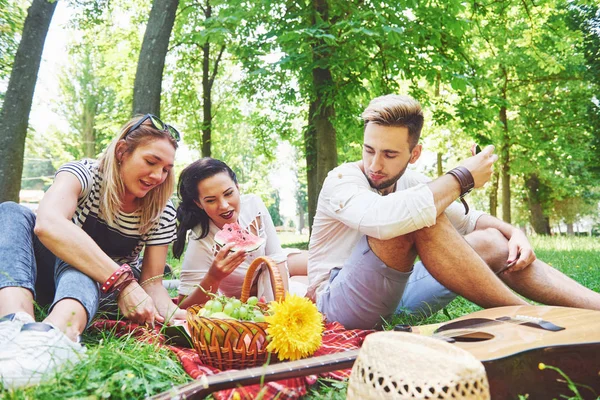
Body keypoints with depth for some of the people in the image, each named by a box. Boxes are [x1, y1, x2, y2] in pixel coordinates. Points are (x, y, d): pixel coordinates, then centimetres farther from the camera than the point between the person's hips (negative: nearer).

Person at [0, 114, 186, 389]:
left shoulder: (162, 213, -11)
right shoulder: (85, 173, -20)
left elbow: (151, 281, -11)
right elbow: (48, 223, -40)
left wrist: (173, 314, -35)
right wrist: (123, 281, -49)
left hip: (94, 289, 1)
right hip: (40, 279, 0)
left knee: (77, 266, -33)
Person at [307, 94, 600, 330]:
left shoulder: (410, 182, 6)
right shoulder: (342, 180, -16)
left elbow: (468, 219, 16)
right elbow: (384, 219, -40)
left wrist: (513, 232, -6)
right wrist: (462, 178, -28)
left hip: (394, 296, 7)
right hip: (339, 302, -7)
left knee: (492, 242, -4)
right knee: (416, 218, -31)